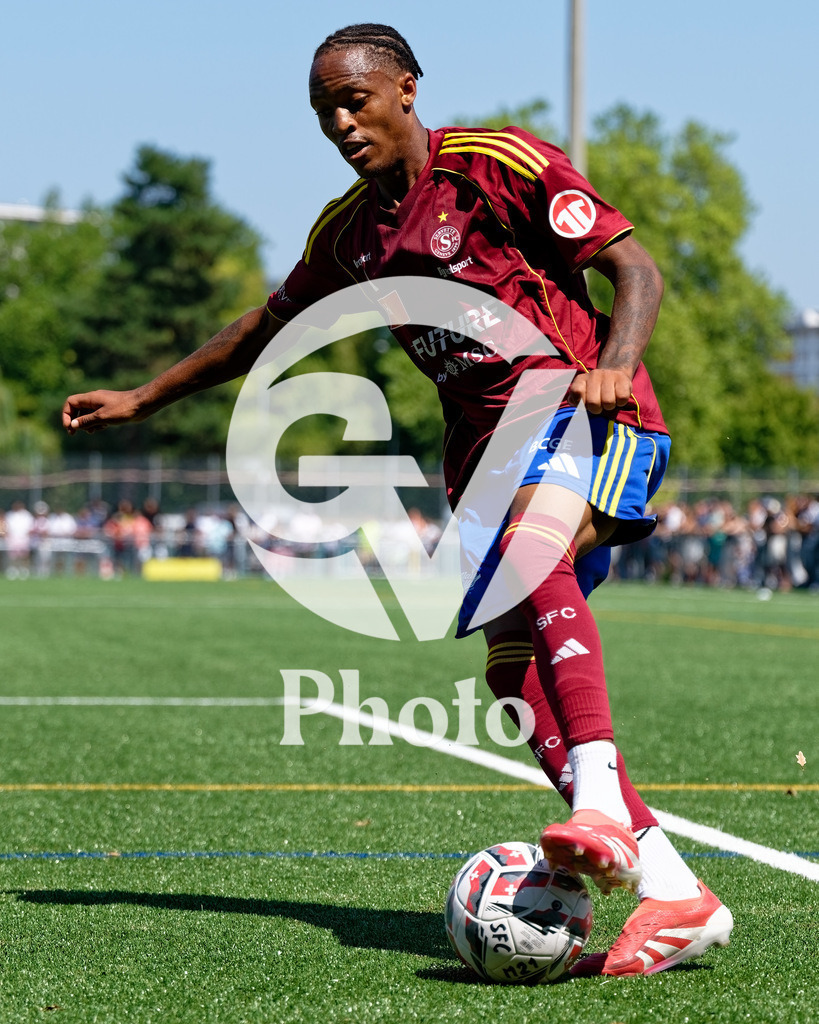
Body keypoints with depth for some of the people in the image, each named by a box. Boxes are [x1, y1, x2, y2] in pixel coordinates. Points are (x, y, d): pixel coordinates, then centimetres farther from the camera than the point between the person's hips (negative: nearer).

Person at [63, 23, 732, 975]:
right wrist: (142, 398, 34)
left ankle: (600, 804, -49)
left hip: (585, 417, -7)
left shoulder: (500, 164, -5)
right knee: (513, 667, -8)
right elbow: (269, 325, 31)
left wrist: (613, 366, -27)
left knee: (528, 545, -37)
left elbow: (636, 269, -8)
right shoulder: (348, 231, 15)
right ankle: (674, 891, -10)